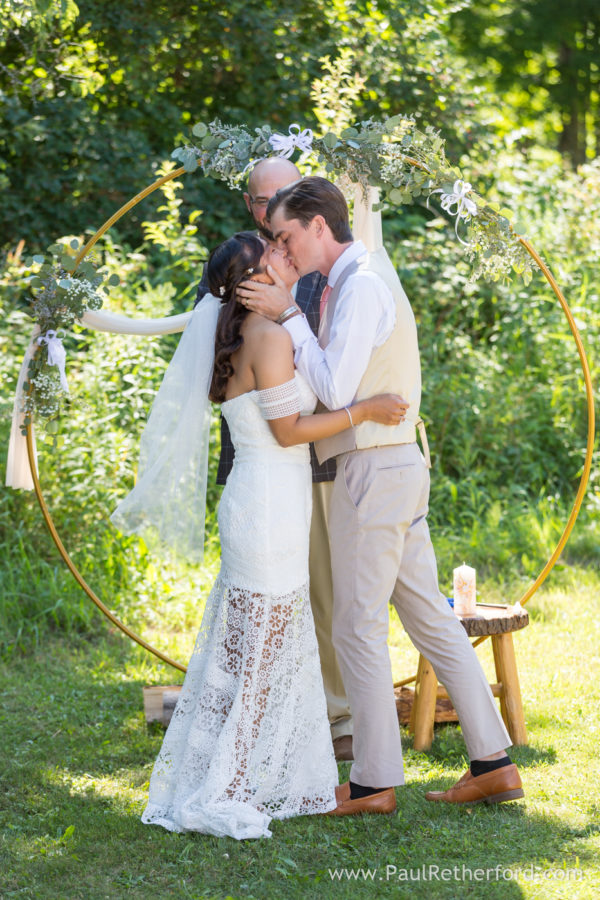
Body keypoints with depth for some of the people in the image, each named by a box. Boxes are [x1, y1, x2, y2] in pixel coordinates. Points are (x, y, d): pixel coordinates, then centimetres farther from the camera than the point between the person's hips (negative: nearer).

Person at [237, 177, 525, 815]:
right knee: (429, 618, 11)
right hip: (398, 470, 10)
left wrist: (288, 316, -15)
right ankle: (492, 763, 13)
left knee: (358, 626, -2)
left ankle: (373, 783, 5)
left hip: (372, 472, -10)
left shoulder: (362, 284, -15)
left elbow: (334, 389, -21)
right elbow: (337, 381, 15)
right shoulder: (358, 282, 17)